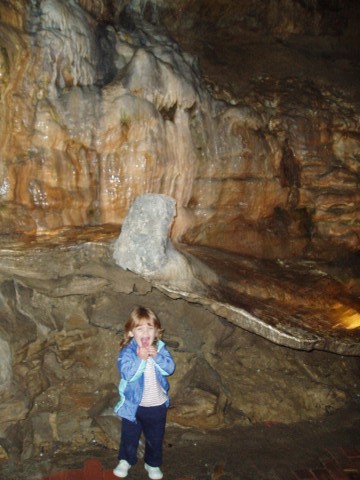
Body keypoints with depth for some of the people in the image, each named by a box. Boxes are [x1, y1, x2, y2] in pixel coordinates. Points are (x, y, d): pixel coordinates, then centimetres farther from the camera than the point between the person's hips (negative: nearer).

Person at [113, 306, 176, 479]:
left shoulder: (160, 348, -8)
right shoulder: (127, 351, -18)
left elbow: (170, 368, -15)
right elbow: (127, 374, -29)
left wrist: (156, 356, -28)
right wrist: (140, 358, -35)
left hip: (157, 405, 2)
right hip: (133, 404, -2)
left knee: (155, 437, 19)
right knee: (129, 435, 18)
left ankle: (153, 464, 42)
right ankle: (125, 460, 44)